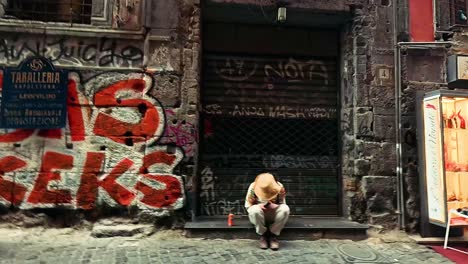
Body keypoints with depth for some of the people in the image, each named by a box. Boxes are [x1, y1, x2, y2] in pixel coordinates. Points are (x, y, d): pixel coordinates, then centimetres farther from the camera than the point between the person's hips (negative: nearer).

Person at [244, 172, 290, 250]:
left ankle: (273, 235, -14)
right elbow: (248, 205, -10)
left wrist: (275, 206, -31)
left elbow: (282, 204, -8)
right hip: (258, 216, -1)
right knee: (255, 209, -37)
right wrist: (258, 206, -31)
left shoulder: (279, 187, -16)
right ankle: (263, 235, -13)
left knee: (285, 209, -31)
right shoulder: (253, 187, -18)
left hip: (274, 216, 1)